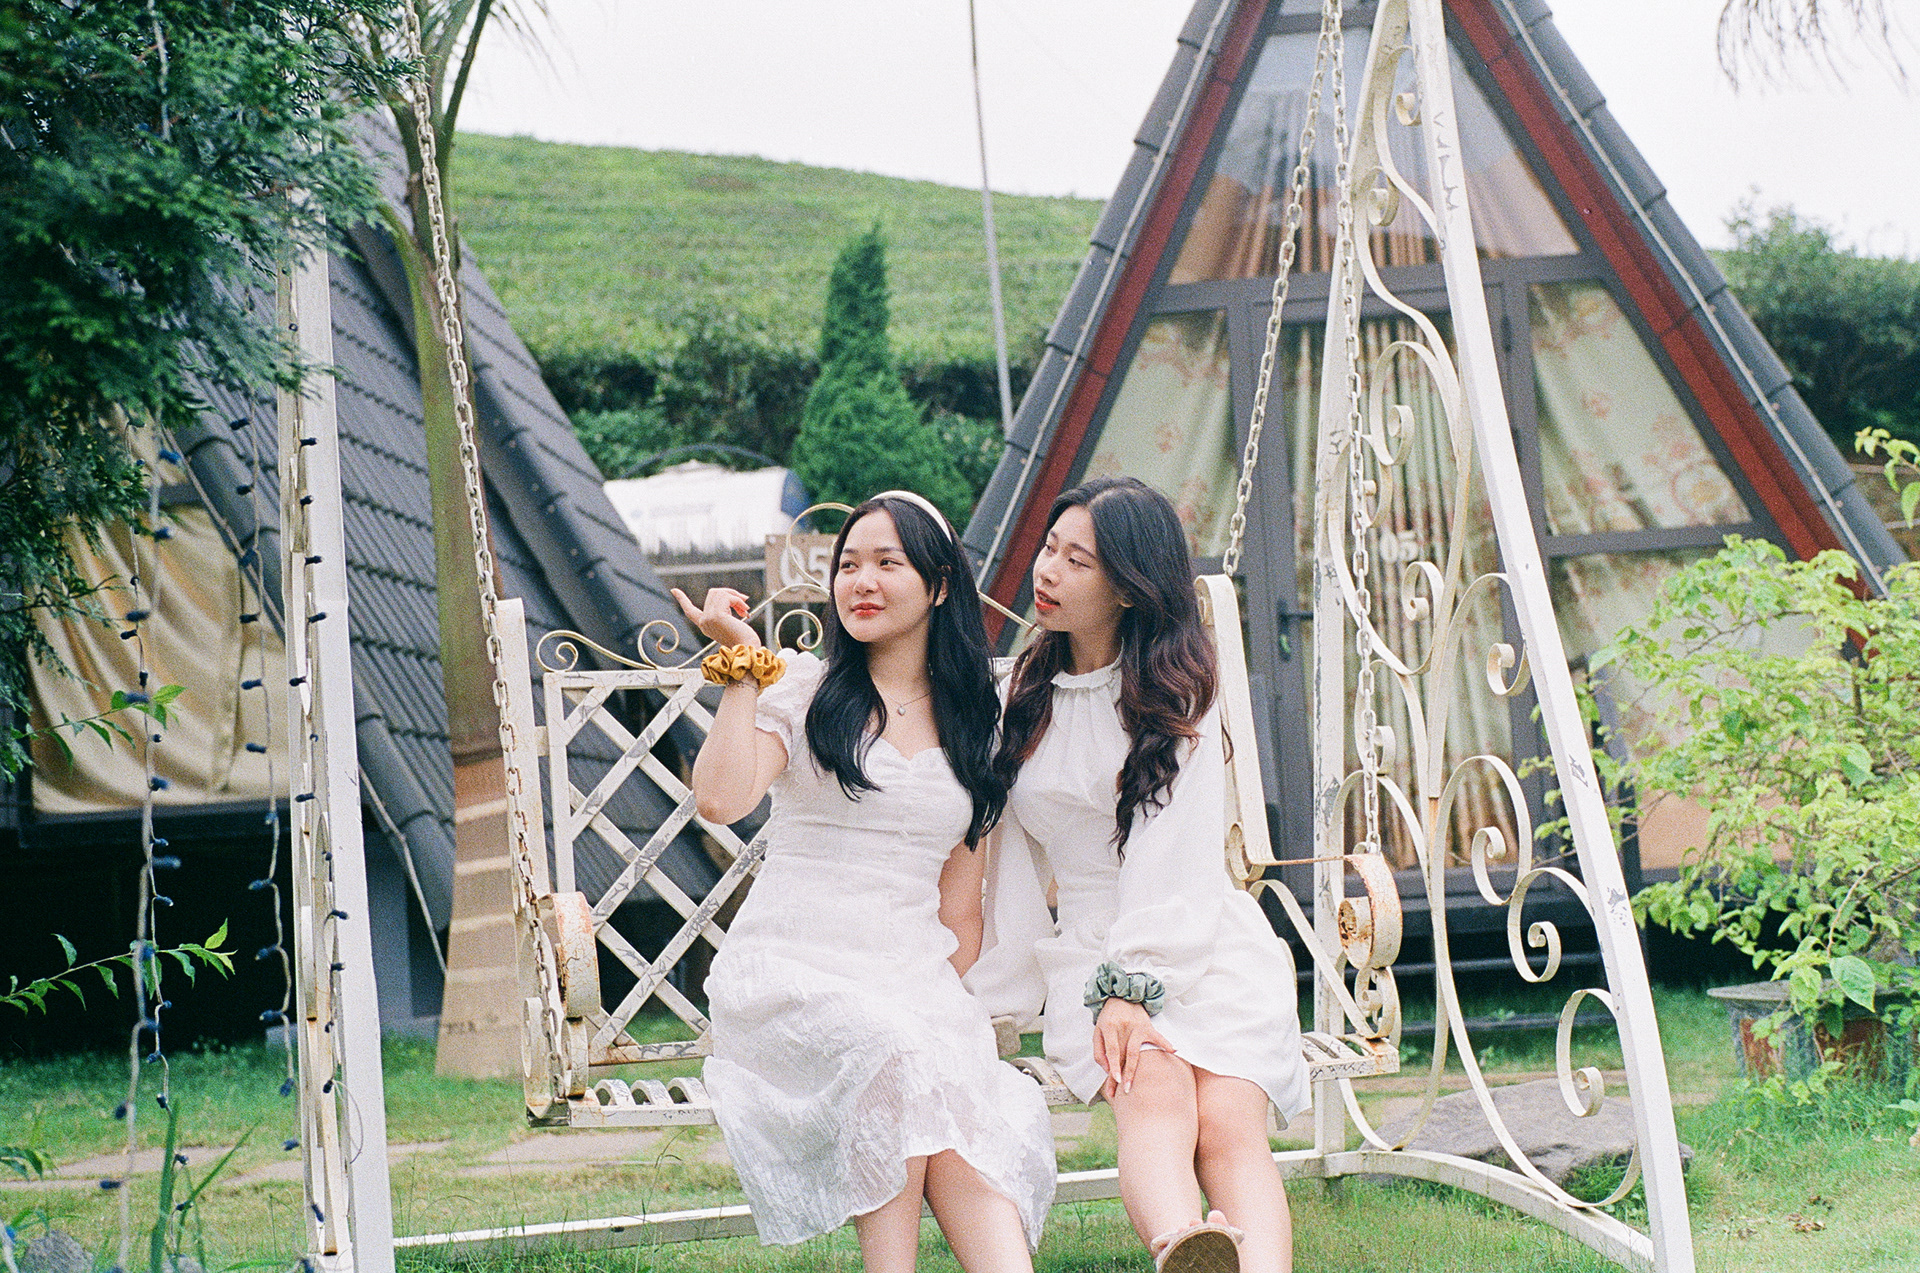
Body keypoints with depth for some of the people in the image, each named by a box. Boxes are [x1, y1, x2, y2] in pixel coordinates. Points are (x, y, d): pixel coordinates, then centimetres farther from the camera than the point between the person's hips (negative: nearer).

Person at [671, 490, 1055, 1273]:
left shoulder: (972, 724, 17)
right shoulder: (804, 691, 7)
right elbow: (720, 800, -11)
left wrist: (948, 994, 3)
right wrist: (743, 665, -8)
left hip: (915, 981, 3)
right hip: (789, 973, -3)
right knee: (901, 1060, -35)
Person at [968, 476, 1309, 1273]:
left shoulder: (1173, 695, 3)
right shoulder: (1026, 693, 16)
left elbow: (1176, 864, -8)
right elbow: (1017, 857, 17)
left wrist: (1133, 988, -20)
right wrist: (997, 999, 10)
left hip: (1209, 949, -1)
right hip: (1089, 955, 1)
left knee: (1229, 1126, -28)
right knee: (1155, 1097, -32)